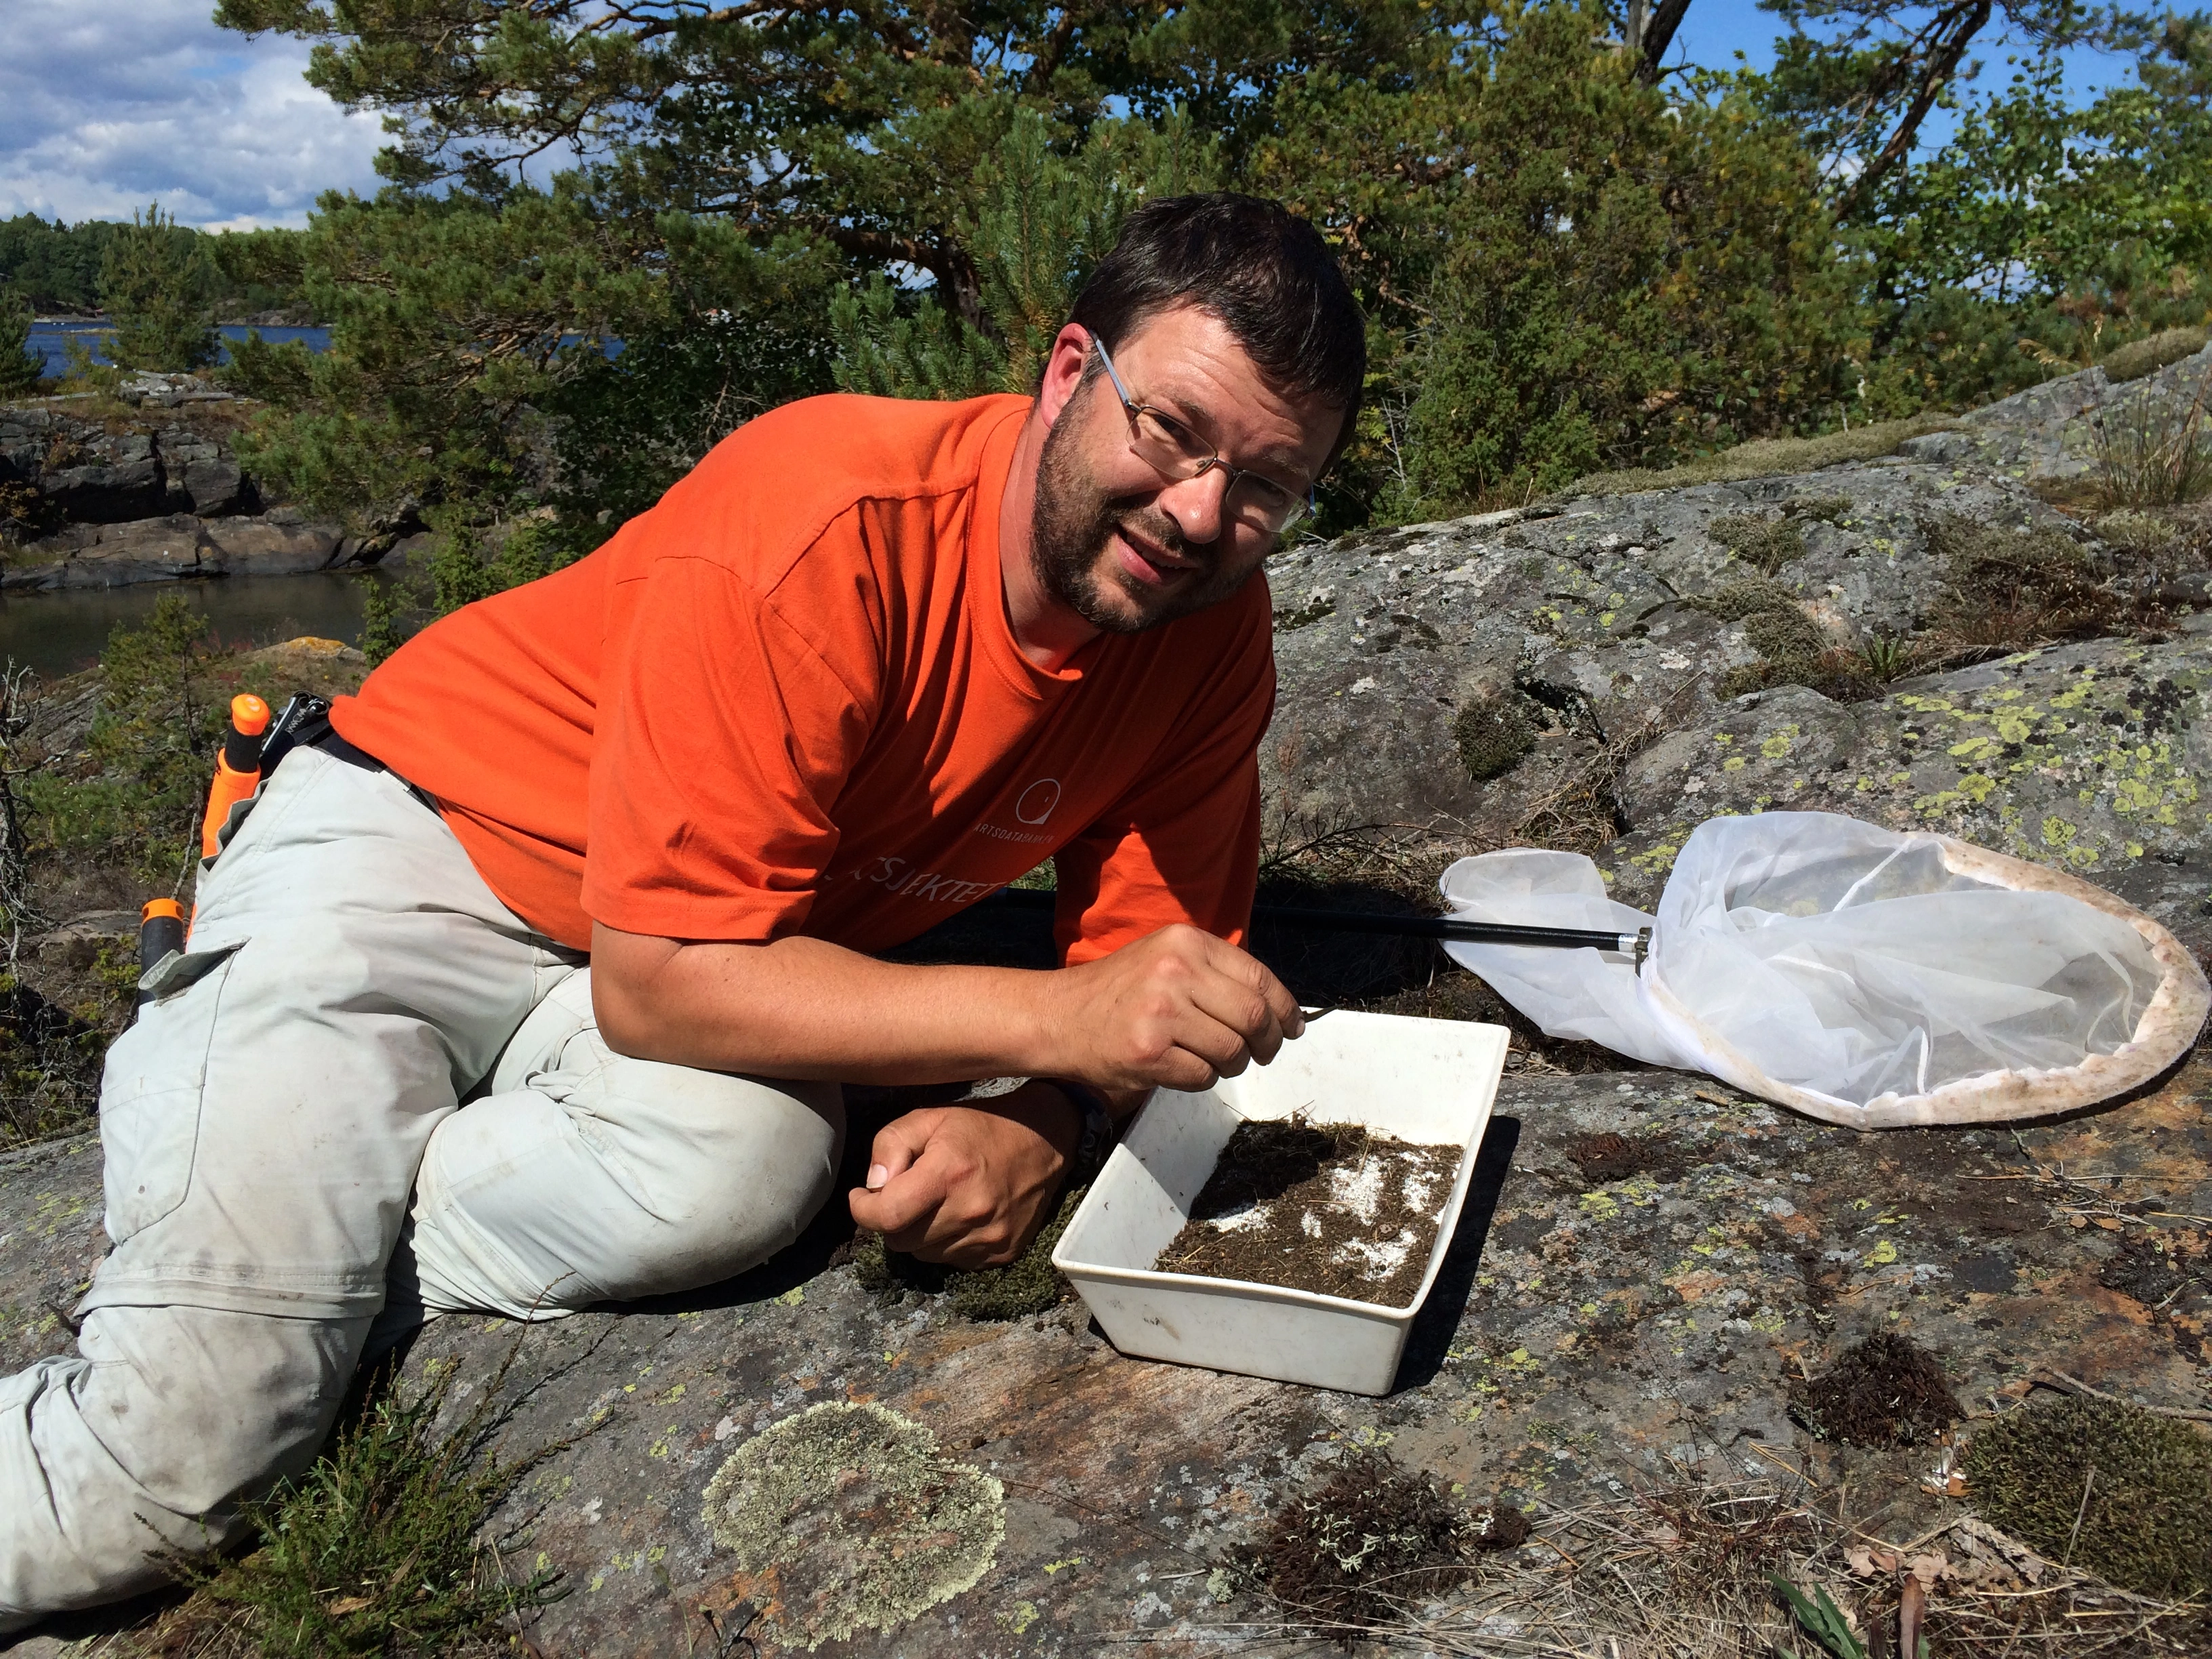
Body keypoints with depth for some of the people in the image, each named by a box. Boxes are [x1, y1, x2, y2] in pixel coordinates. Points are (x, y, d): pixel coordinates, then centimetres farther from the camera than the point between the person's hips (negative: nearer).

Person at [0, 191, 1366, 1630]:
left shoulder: (1213, 634, -9)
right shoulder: (825, 524, -28)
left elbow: (1146, 964, -4)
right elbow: (661, 982, -29)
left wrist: (1040, 1125, -26)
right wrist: (1051, 1018, -36)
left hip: (728, 945, 6)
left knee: (746, 1171, -32)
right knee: (163, 1470, -18)